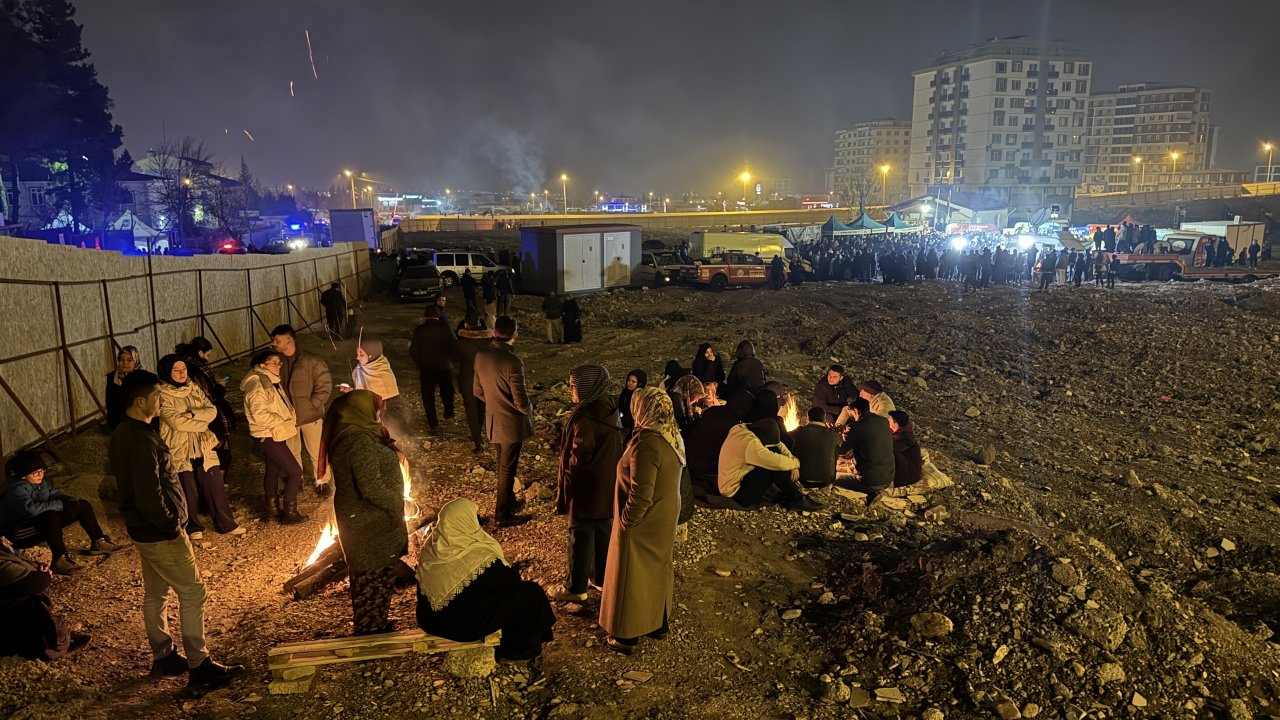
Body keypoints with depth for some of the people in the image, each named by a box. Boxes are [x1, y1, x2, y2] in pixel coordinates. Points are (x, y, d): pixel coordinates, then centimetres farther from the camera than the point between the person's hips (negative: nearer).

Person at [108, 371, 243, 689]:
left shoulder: (121, 433, 6)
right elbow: (149, 499, -29)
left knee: (154, 593, 19)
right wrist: (172, 525, -15)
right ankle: (199, 666, 5)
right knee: (192, 593, -2)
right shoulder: (142, 441, -27)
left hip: (143, 530, 10)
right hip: (160, 534, -10)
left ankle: (162, 656, 33)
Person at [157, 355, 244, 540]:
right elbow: (177, 422, -20)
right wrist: (202, 423, -10)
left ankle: (226, 524, 18)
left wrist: (193, 414, -17)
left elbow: (212, 411, -1)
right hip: (179, 451, -5)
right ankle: (192, 528, 26)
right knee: (188, 491, 7)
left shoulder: (194, 389, 8)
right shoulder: (162, 396, -10)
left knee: (215, 486, 7)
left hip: (203, 447, 5)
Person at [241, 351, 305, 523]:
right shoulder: (256, 385, -21)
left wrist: (290, 421, 5)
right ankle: (290, 513, 0)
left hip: (275, 434, 10)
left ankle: (273, 509, 34)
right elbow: (260, 415, -28)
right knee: (295, 471, -9)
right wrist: (284, 422, -20)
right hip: (267, 436, -10)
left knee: (273, 470, 20)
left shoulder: (272, 381, 10)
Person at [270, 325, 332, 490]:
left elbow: (325, 386, -15)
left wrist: (310, 406, -16)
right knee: (291, 452, 20)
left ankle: (322, 481, 28)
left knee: (317, 452, 8)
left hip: (310, 416, -4)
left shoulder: (312, 361, -17)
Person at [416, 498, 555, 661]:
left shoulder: (430, 547, -8)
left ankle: (510, 646, 36)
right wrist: (512, 571, 9)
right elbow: (511, 585, -15)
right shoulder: (478, 556, -29)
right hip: (465, 625, -7)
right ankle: (518, 652, 22)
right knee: (532, 593, 3)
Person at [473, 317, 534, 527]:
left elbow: (477, 390, 7)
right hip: (511, 423, -6)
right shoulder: (512, 362, -26)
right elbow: (520, 401, -23)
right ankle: (503, 515, 19)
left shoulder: (481, 356, -4)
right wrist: (529, 409, -2)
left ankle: (508, 501, 42)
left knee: (503, 465, 24)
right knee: (507, 469, 7)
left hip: (492, 421, 7)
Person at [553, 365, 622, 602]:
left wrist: (564, 485, -6)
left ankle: (576, 588, 20)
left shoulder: (586, 418, -27)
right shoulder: (608, 409, 0)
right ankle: (602, 577, 36)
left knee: (581, 537, 6)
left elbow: (578, 459, -22)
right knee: (602, 532, 21)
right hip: (607, 485, 9)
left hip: (587, 488, -8)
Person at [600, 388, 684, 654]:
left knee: (632, 577, 9)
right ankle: (658, 624, 40)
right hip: (665, 520, 8)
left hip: (643, 524, -8)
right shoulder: (672, 437, -2)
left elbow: (640, 494, -28)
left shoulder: (647, 444, -30)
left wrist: (625, 522, -15)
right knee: (658, 571, 23)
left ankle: (627, 636, 24)